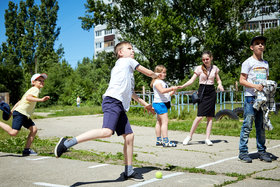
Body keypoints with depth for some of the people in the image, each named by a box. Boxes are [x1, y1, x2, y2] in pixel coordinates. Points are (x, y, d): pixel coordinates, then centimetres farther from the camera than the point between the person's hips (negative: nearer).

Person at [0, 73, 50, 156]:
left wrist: (11, 111, 24)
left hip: (25, 115, 10)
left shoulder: (32, 90, 25)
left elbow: (20, 101, 25)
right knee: (13, 132, -20)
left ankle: (27, 149, 2)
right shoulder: (35, 89, -5)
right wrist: (41, 100, -32)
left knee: (34, 129, 1)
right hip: (20, 113, -10)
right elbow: (28, 98, -26)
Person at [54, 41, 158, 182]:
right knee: (107, 131, -28)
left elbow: (130, 92, 44)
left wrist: (145, 104, 47)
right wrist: (156, 76, 37)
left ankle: (128, 171, 13)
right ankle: (67, 143, -26)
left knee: (129, 136, 6)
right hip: (112, 100, -10)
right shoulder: (127, 61, 11)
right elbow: (148, 73, 14)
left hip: (121, 106, 10)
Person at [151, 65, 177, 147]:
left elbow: (166, 94, 22)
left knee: (159, 122, 13)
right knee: (165, 121, -14)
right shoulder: (157, 82, -10)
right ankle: (166, 141, -17)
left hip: (163, 103, 11)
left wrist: (172, 92, 5)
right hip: (159, 103, -11)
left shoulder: (163, 82, 21)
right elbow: (162, 91, -27)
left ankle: (158, 140, 18)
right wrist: (171, 88, -28)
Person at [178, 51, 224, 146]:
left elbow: (218, 79, 17)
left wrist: (220, 85, -5)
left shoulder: (215, 68, 7)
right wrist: (182, 86, -16)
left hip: (211, 92, 3)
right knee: (200, 115, -11)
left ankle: (207, 138, 4)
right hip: (202, 91, -3)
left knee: (210, 116, -1)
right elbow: (192, 80, -3)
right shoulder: (199, 68, 0)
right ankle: (190, 136, 1)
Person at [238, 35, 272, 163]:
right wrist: (255, 86, -18)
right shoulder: (248, 62, -1)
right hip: (251, 97, -6)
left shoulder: (265, 64, 17)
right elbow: (242, 80, -5)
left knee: (261, 126, 9)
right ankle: (243, 152, -1)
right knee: (247, 125, -6)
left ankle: (262, 151, 16)